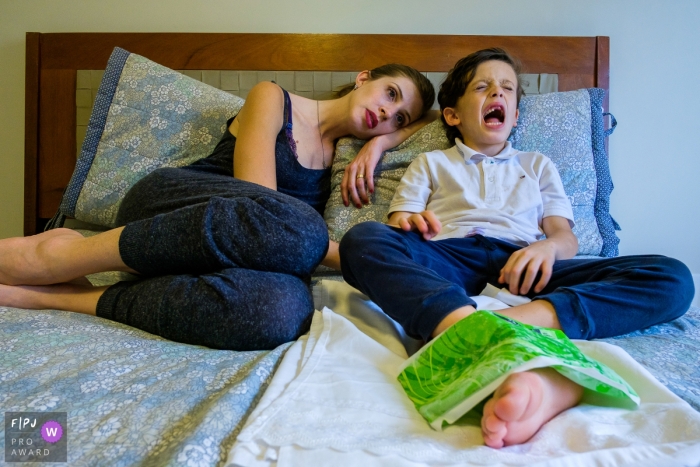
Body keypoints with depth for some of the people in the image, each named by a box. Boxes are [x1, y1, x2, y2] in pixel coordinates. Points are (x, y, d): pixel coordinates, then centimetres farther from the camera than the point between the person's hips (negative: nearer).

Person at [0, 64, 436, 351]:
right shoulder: (272, 99, 3)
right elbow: (261, 205, -9)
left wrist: (379, 142, 6)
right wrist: (342, 255, -14)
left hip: (213, 249, 4)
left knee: (285, 309, -35)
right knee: (297, 227, -38)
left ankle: (55, 294, -21)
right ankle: (55, 256, -20)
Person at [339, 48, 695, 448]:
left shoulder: (537, 165, 32)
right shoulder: (431, 163, 28)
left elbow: (567, 239, 19)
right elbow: (398, 226, 14)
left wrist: (549, 246, -7)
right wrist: (409, 223, -12)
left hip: (522, 266, 2)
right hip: (449, 258, -1)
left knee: (673, 278, -18)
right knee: (362, 239, -33)